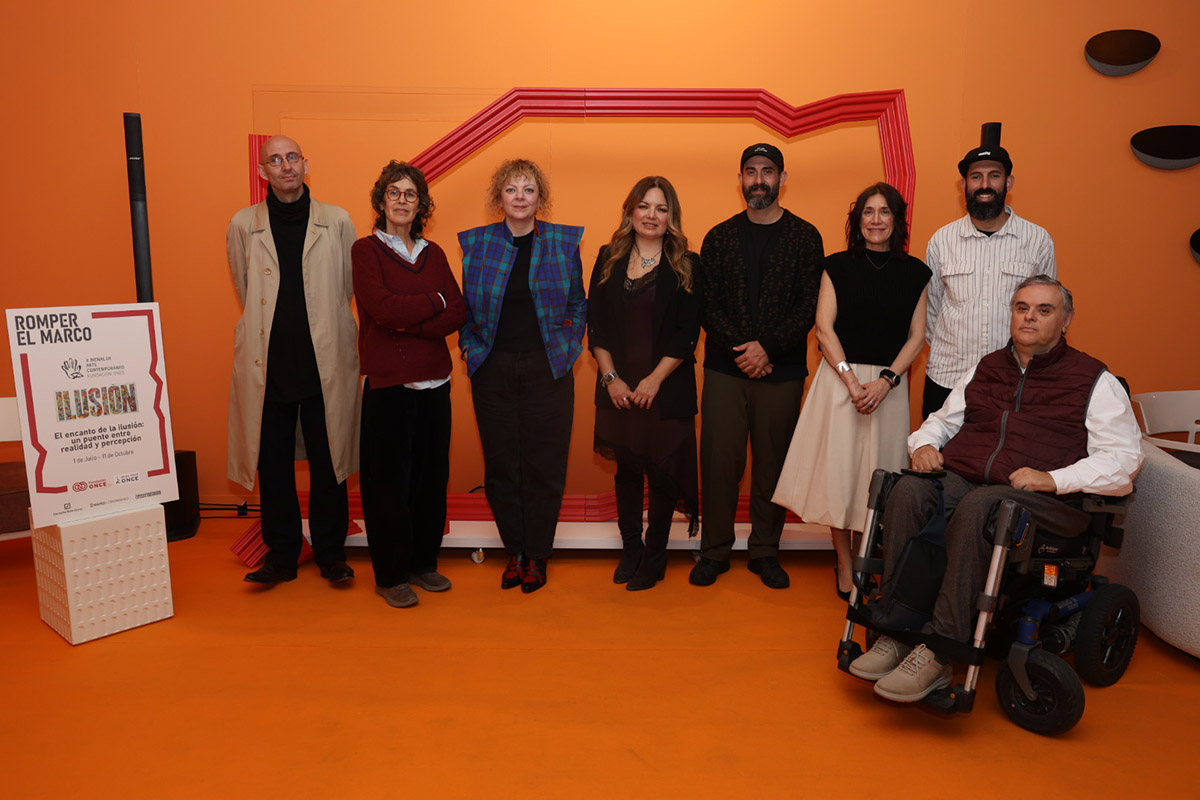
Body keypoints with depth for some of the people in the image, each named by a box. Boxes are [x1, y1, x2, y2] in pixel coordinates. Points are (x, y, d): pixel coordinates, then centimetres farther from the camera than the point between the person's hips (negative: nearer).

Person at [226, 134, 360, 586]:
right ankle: (281, 553, 19)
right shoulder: (243, 225, 8)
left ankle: (330, 553, 18)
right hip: (267, 366, 1)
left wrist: (324, 332, 12)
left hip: (325, 362, -1)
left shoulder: (338, 222, 5)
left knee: (328, 462, 4)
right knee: (273, 464, 6)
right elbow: (245, 293, 17)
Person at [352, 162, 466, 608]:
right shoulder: (366, 250, 1)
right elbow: (383, 308, -15)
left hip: (434, 381, 5)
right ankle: (390, 575, 15)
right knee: (389, 481, 1)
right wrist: (436, 302, -4)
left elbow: (458, 315, 3)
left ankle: (424, 562, 24)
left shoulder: (433, 254, 14)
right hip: (388, 383, -4)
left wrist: (410, 326, -11)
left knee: (432, 475, 8)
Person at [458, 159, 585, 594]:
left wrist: (570, 346, 1)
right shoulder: (476, 243, 6)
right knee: (501, 464, 5)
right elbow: (466, 308, 11)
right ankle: (515, 551, 21)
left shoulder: (564, 242, 4)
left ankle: (537, 556, 17)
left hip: (547, 369, -1)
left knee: (544, 465, 2)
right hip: (493, 370, 1)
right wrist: (470, 347, 1)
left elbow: (579, 304, 11)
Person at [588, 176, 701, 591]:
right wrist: (611, 377, -5)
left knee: (662, 470, 3)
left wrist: (655, 379, -12)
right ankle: (630, 549, 27)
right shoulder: (609, 260, 8)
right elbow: (595, 324, 4)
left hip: (667, 388, -2)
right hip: (618, 387, 2)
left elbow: (687, 332, -5)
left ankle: (654, 558, 19)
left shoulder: (686, 266, 0)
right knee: (626, 468, 10)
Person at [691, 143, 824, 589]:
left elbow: (810, 305, -3)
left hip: (782, 371, -1)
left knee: (773, 463, 6)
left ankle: (765, 551, 20)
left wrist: (768, 348, -14)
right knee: (719, 460, 1)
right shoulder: (719, 238, 10)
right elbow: (708, 304, 2)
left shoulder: (804, 237, 5)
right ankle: (714, 551, 15)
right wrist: (740, 349, -11)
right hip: (725, 369, 1)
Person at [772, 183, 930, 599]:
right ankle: (844, 565, 11)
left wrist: (885, 381, -10)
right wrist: (851, 378, -13)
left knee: (880, 470, 2)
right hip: (840, 378, -1)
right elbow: (824, 329, -2)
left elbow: (917, 337, 4)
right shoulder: (838, 266, 4)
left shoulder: (914, 272, 7)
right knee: (838, 467, -2)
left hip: (890, 383, 1)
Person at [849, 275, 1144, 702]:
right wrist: (925, 443, 8)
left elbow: (1123, 458, 1)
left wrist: (1054, 479, -15)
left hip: (1044, 501, -4)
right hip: (961, 478, 4)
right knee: (909, 491, -29)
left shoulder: (1095, 381, 10)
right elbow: (942, 420, 32)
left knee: (978, 505, -38)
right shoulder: (986, 368, 24)